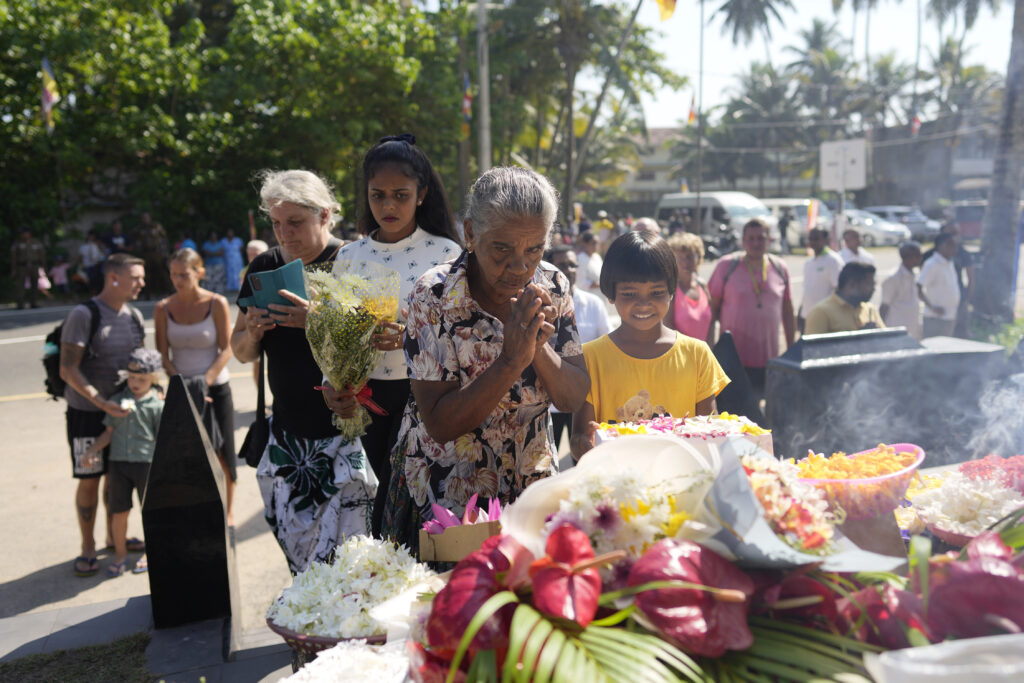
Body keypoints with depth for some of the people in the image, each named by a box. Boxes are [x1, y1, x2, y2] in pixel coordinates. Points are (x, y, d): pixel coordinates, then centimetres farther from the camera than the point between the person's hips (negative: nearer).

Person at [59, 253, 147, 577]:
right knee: (89, 480, 3)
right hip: (87, 411, -6)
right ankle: (87, 547, 19)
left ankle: (114, 535, 32)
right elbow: (68, 369, -19)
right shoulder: (83, 315, -16)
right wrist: (101, 402, -28)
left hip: (123, 408, 6)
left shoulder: (134, 316, 5)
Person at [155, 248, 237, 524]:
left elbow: (227, 348, -7)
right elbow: (162, 355, 0)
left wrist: (205, 379, -19)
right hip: (180, 389, 1)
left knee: (222, 453, 5)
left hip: (216, 387, -1)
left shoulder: (217, 303, -5)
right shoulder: (163, 308, 0)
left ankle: (227, 512, 20)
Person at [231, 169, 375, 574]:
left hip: (345, 435, -5)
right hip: (287, 438, 5)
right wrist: (252, 333, -6)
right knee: (298, 557, 9)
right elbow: (241, 352, 16)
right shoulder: (265, 267, 10)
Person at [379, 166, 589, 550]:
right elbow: (440, 425, -22)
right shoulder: (433, 296, -20)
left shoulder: (552, 288, -8)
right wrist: (511, 360, -31)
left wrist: (539, 348, -25)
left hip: (532, 487, 4)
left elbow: (575, 399, -7)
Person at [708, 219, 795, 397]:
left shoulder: (780, 269, 8)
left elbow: (787, 312, 14)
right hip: (733, 358, -3)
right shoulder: (726, 266, -1)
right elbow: (712, 308, 1)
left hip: (769, 359, 3)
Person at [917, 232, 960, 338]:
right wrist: (932, 307, -22)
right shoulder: (932, 264, -13)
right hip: (935, 318, -9)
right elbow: (918, 289, -20)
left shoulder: (950, 264, 14)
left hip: (950, 318, 9)